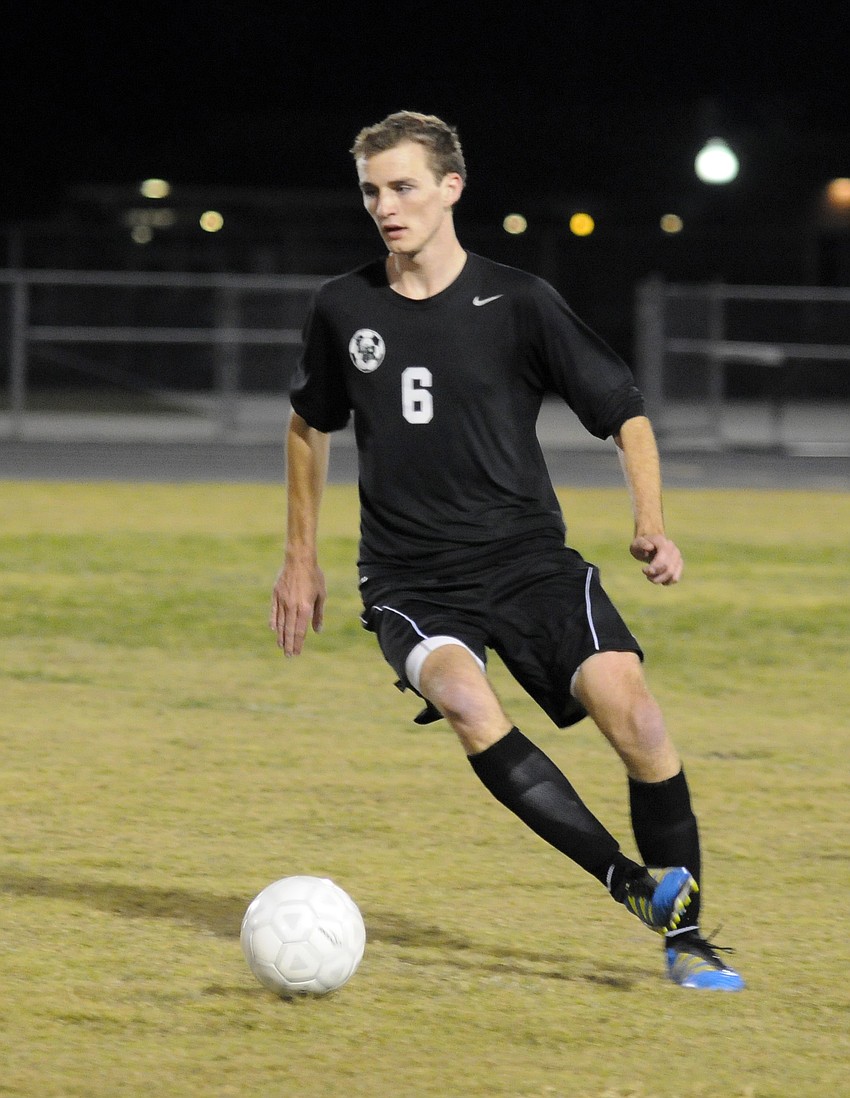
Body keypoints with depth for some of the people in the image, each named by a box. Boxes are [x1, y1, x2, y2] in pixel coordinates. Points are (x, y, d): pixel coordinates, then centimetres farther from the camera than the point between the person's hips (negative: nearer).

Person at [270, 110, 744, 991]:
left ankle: (684, 936, -7)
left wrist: (650, 523, -10)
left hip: (528, 558, 0)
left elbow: (625, 413, 5)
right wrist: (300, 558, 23)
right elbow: (311, 424, 23)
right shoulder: (343, 310, 5)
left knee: (628, 708, -22)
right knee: (465, 701, -32)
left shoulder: (518, 303, -2)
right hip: (411, 580, 0)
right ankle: (632, 883, -31)